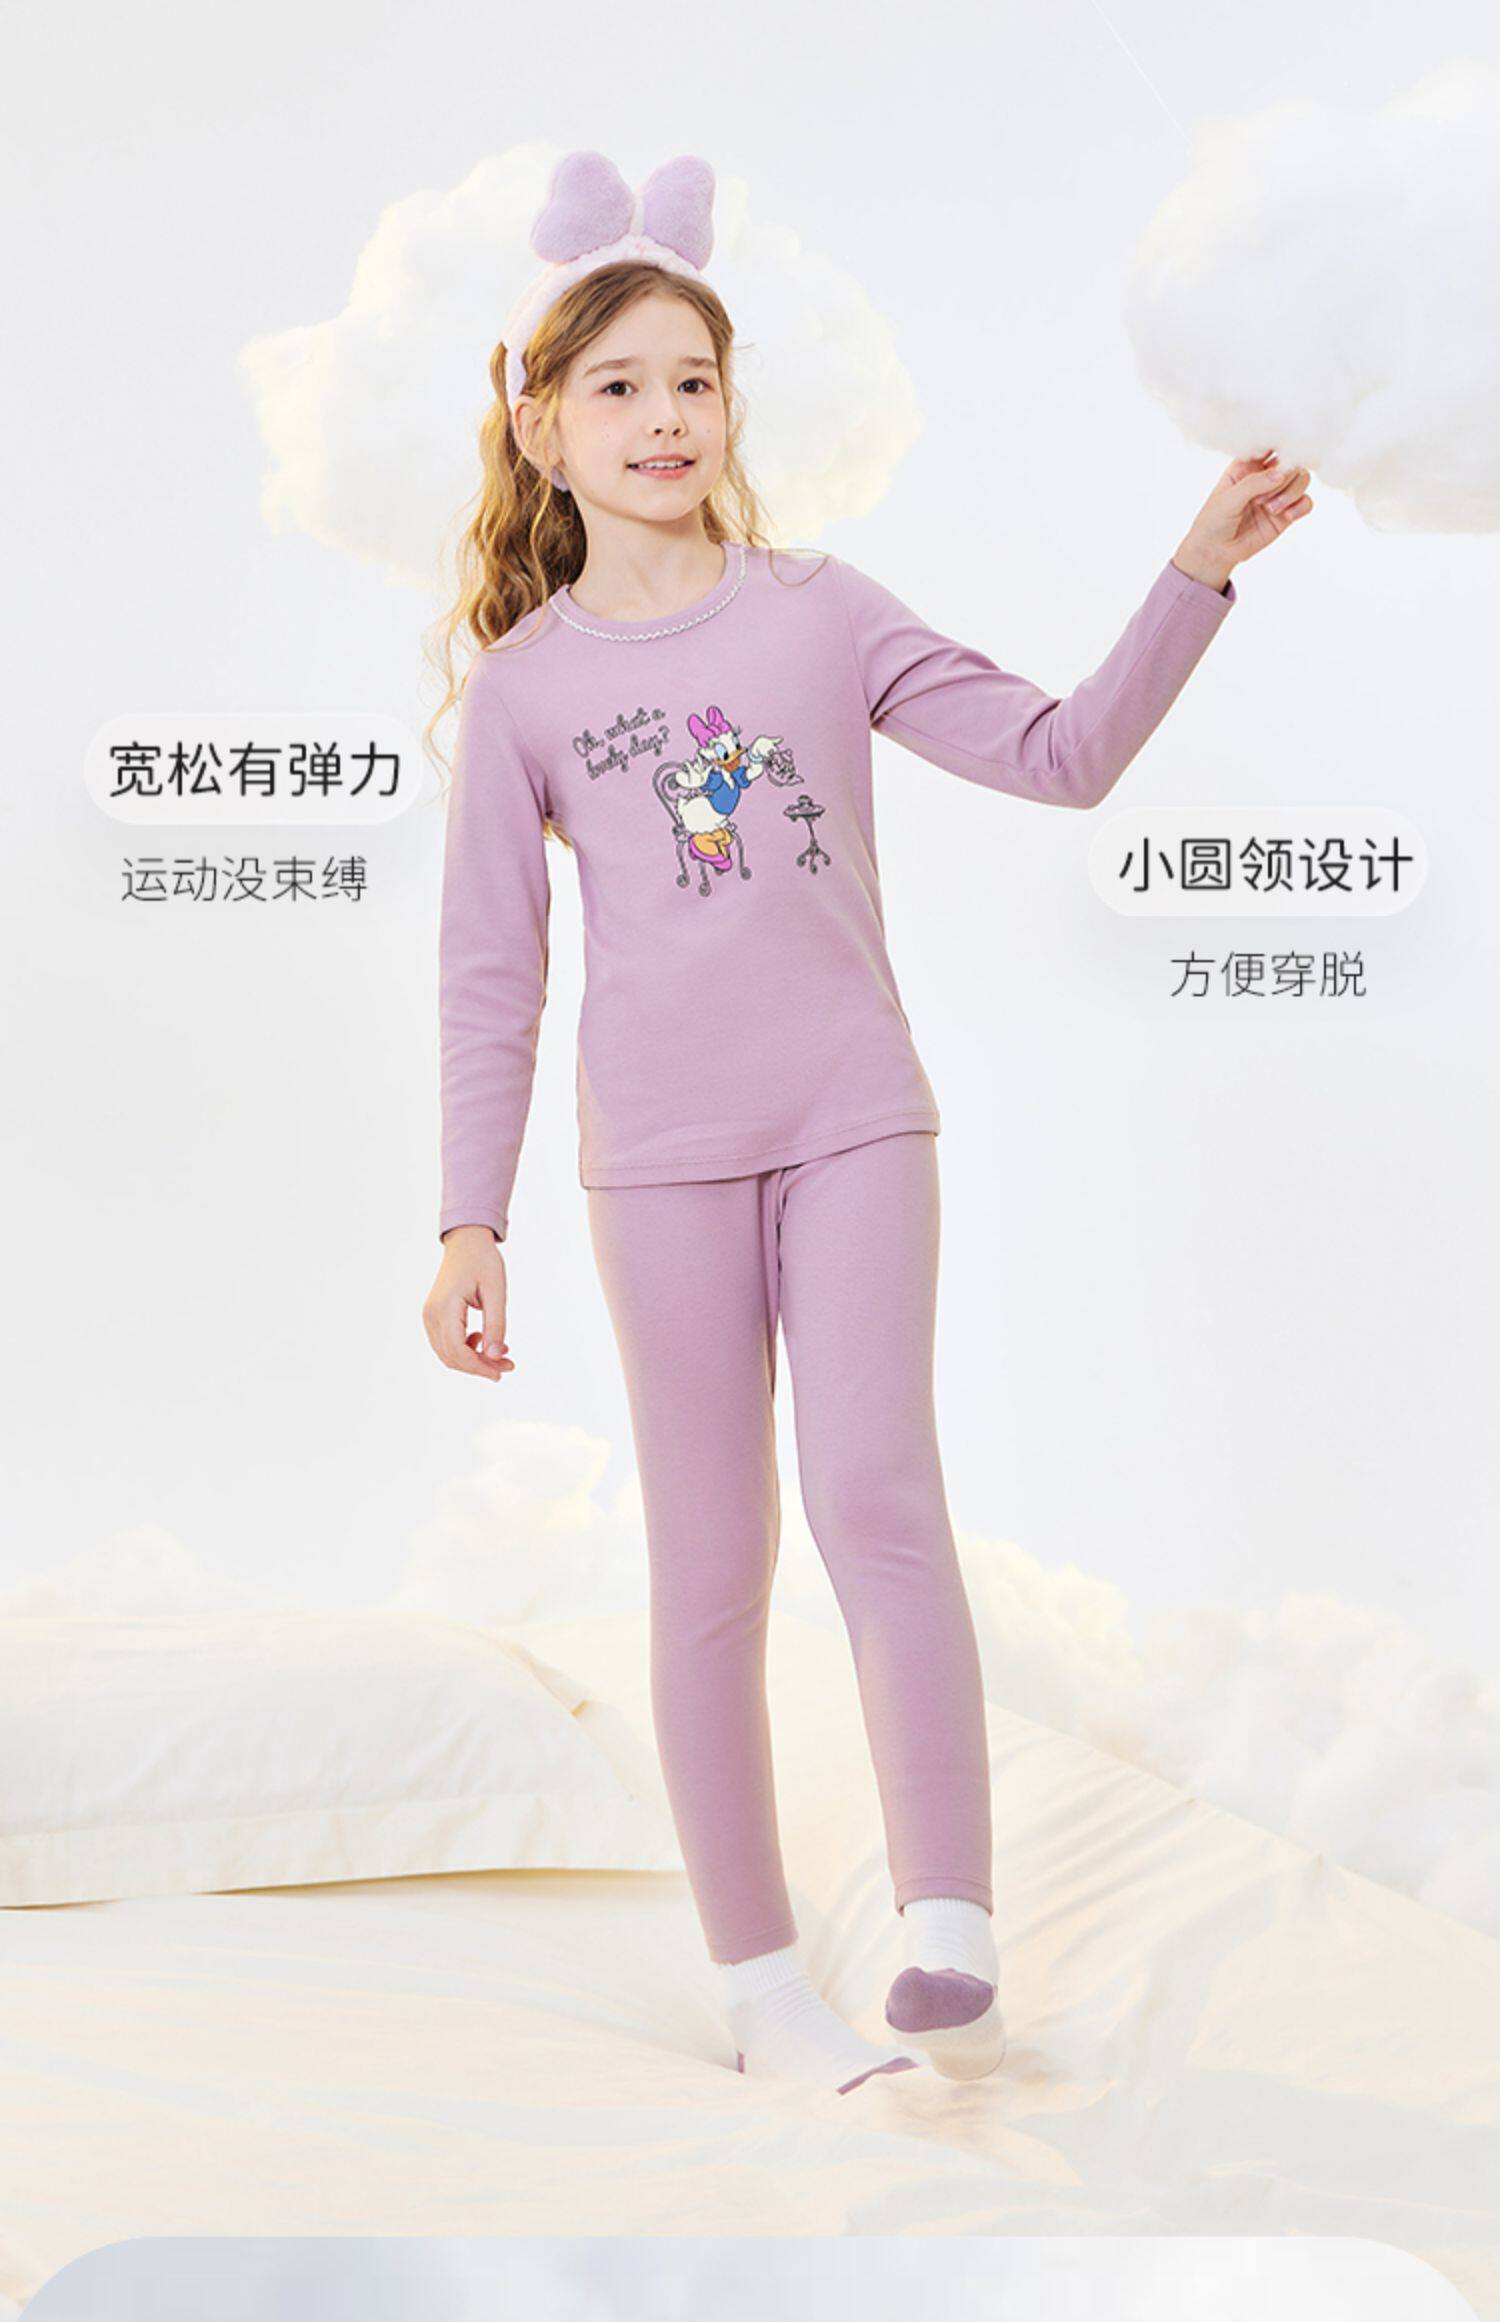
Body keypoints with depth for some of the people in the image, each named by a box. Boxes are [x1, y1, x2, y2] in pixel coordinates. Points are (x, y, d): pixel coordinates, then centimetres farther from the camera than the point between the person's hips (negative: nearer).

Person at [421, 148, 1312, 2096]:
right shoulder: (526, 682, 4)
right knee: (711, 1566, 4)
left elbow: (1061, 753, 2)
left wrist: (1199, 571, -8)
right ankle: (761, 1979, 15)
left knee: (876, 1494, -15)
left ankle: (954, 1945, -11)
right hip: (661, 1153, 0)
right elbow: (488, 974, 4)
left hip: (856, 1120, 0)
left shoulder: (821, 608, 5)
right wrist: (471, 1221, 1)